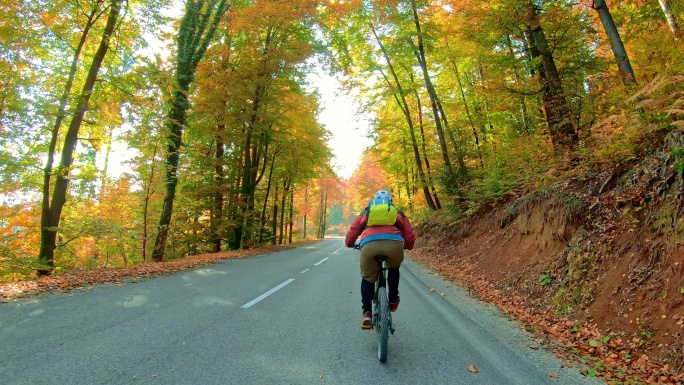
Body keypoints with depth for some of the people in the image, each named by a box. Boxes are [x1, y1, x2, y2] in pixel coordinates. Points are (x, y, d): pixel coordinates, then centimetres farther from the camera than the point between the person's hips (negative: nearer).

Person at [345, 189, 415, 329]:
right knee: (394, 269, 34)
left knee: (367, 278, 21)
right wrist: (407, 246, 50)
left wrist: (350, 243, 44)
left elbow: (352, 231, 24)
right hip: (394, 243, 1)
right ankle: (393, 301, 30)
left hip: (369, 244, 0)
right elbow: (410, 236, 29)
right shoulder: (397, 212, 33)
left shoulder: (366, 212, 32)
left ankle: (367, 313, 9)